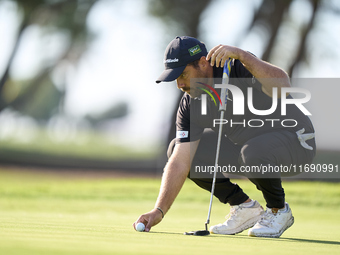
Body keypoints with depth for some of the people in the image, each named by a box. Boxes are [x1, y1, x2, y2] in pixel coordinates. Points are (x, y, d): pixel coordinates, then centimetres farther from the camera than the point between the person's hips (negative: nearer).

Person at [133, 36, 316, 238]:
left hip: (295, 138, -7)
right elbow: (180, 162, -13)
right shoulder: (190, 105, -9)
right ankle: (245, 207, 5)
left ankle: (279, 211, -8)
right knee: (176, 149, -2)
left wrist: (240, 54, -50)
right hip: (243, 142, 7)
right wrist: (159, 210, -24)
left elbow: (282, 85, -44)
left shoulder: (238, 67, -26)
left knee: (253, 152, -40)